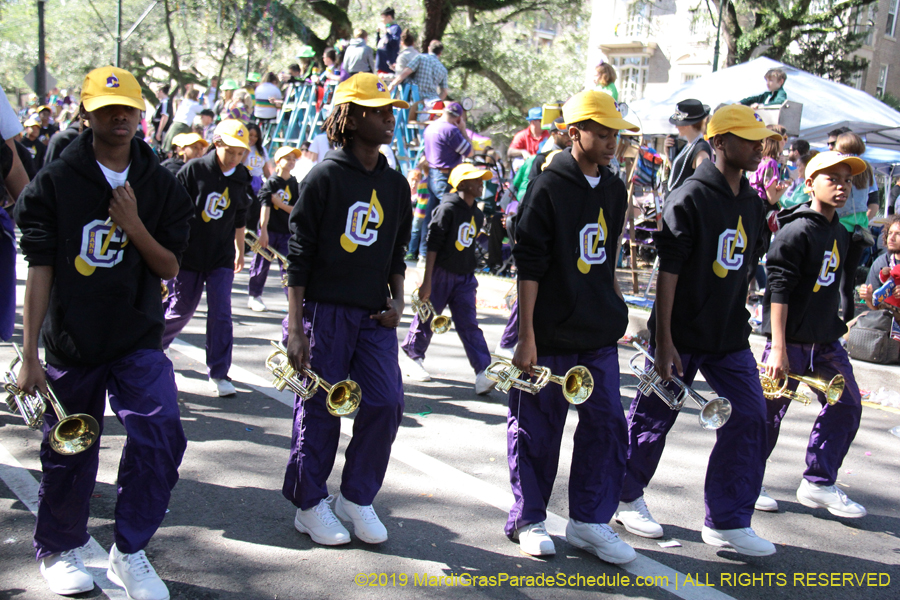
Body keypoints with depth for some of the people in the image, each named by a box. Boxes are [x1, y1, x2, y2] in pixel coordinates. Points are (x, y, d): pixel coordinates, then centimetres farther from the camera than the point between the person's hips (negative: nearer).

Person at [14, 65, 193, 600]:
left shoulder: (161, 186, 3)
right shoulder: (55, 182, -3)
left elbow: (170, 267, 2)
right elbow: (40, 270, -5)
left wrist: (135, 226, -16)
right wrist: (29, 352, -8)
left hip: (139, 339, 1)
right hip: (70, 341, -1)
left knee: (162, 435, -15)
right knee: (69, 453, 10)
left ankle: (130, 552, 3)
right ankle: (59, 550, 35)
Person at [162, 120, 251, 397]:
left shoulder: (242, 178, 4)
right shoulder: (194, 169, -9)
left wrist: (239, 249, 22)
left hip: (221, 258, 3)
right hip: (188, 254, -3)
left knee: (221, 314, -4)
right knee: (181, 309, 9)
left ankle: (218, 373, 6)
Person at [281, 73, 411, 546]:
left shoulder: (395, 184, 12)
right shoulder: (325, 176, -5)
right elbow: (298, 254, -6)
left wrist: (397, 299, 3)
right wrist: (296, 327, -11)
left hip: (374, 315, 5)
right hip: (325, 309, -5)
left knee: (386, 402, -5)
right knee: (320, 409, 2)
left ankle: (356, 497, 14)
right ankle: (310, 504, 20)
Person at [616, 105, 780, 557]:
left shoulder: (751, 202, 8)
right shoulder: (691, 198, -14)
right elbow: (668, 271, -17)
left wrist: (738, 324, 17)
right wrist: (664, 342, -19)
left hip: (729, 337, 7)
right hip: (681, 334, -7)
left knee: (750, 418, 1)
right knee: (653, 419, 7)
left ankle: (727, 521, 12)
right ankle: (626, 498, 29)